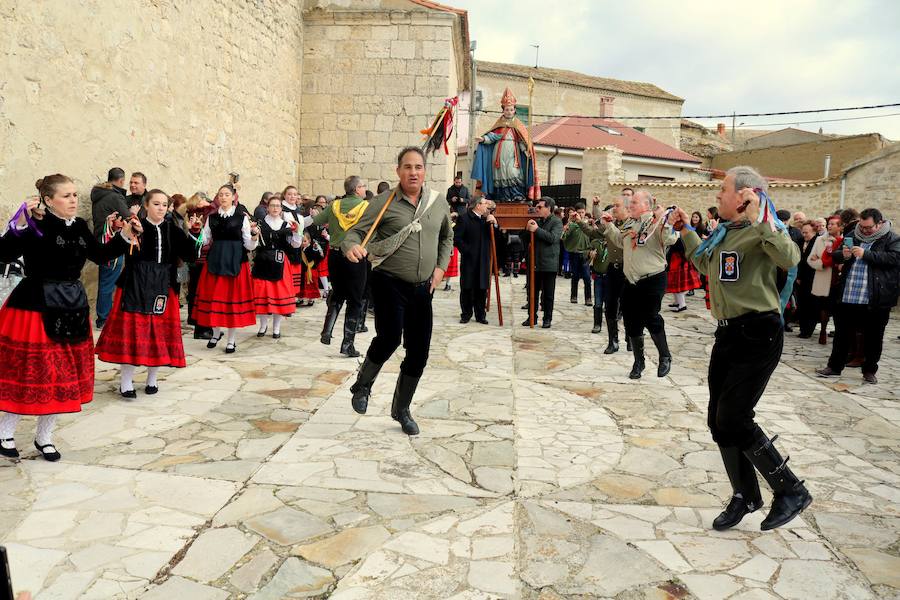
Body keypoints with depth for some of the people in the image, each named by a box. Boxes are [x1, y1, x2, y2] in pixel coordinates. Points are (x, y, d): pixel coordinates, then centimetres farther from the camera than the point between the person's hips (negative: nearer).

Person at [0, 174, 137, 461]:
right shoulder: (35, 226, -13)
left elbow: (99, 255, 15)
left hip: (72, 310, 6)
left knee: (64, 375, 12)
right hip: (34, 309, -6)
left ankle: (44, 437, 29)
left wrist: (123, 236, 3)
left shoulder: (79, 226, 6)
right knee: (28, 373, 3)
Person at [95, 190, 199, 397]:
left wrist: (189, 234, -14)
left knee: (160, 333, 5)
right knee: (132, 331, -2)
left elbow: (190, 256, -2)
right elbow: (130, 255, -16)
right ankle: (126, 382, 9)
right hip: (136, 286, -2)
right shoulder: (135, 226, -3)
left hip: (162, 287, 3)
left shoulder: (173, 230, 5)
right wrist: (135, 234, -29)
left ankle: (152, 379, 22)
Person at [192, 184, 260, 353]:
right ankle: (216, 332, 28)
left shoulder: (242, 217, 0)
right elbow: (204, 241, 11)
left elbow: (249, 245, -2)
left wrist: (255, 234, -20)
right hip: (215, 262, 3)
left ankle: (232, 340, 11)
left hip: (236, 263, -3)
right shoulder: (211, 217, 9)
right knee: (214, 298, 6)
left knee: (234, 298, 0)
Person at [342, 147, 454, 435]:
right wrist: (352, 246, -30)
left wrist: (440, 267, 8)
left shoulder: (438, 202, 6)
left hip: (423, 288, 5)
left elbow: (447, 237, 21)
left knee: (419, 352, 7)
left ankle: (401, 409, 27)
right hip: (389, 283, -4)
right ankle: (362, 386, 11)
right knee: (389, 338, -21)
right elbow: (356, 231, -8)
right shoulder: (384, 202, -6)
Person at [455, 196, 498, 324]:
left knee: (482, 288, 7)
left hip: (483, 260, 4)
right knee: (467, 288, 4)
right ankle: (466, 314, 15)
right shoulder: (464, 217, -7)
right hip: (469, 259, -4)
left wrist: (494, 224, -7)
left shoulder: (487, 218, 10)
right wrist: (466, 251, -12)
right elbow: (457, 238, -10)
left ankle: (480, 315, 16)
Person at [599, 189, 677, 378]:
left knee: (650, 318, -10)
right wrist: (608, 225, 19)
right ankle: (638, 361, 26)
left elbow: (670, 240, -26)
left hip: (653, 280, -7)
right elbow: (619, 240, 27)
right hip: (631, 281, 7)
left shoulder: (657, 222, -10)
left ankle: (665, 357, 14)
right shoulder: (629, 223, 13)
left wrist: (663, 221, -38)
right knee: (631, 322, 10)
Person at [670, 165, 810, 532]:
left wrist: (758, 220, -34)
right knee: (718, 420, 9)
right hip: (728, 334, 9)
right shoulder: (723, 232, 13)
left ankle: (791, 491, 11)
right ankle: (745, 496, 27)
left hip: (758, 334, -9)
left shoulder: (762, 230, -12)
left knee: (733, 420, -9)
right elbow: (706, 264, 32)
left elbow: (789, 258, -33)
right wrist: (686, 231, 31)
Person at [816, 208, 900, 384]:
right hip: (847, 297, 4)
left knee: (873, 337, 7)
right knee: (842, 334, 11)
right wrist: (843, 255, -7)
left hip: (875, 301, -4)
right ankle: (834, 366, 21)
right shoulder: (853, 236, 12)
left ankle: (869, 371, 21)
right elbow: (834, 256, 16)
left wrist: (866, 254, -22)